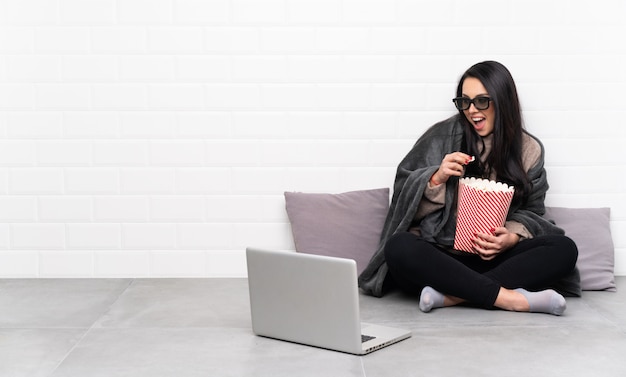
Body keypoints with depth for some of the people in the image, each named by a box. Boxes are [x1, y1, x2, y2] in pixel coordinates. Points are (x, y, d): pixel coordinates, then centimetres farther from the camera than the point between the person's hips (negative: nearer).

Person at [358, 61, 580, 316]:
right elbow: (404, 197, 3)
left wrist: (513, 237, -10)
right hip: (438, 256, -2)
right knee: (398, 248, -34)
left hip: (495, 258, 2)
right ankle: (511, 298, -34)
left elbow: (531, 211, 11)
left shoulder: (528, 150, 9)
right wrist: (437, 178, -16)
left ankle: (451, 295, -31)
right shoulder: (442, 137, 3)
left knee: (564, 249, -22)